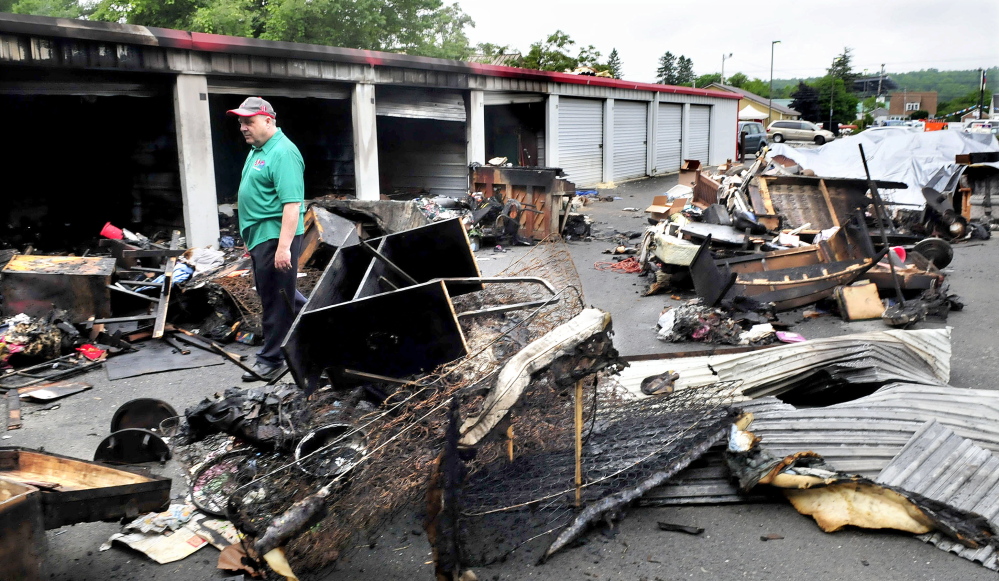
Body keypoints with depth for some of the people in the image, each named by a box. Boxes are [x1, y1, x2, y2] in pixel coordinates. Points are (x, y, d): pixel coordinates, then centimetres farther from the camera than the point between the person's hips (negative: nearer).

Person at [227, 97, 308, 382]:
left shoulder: (282, 153, -16)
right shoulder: (258, 150, 16)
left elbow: (292, 204, -24)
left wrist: (284, 246, -29)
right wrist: (250, 239, 24)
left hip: (275, 237, -10)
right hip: (261, 237, 11)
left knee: (275, 300, 0)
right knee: (276, 292, 20)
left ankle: (271, 360, 10)